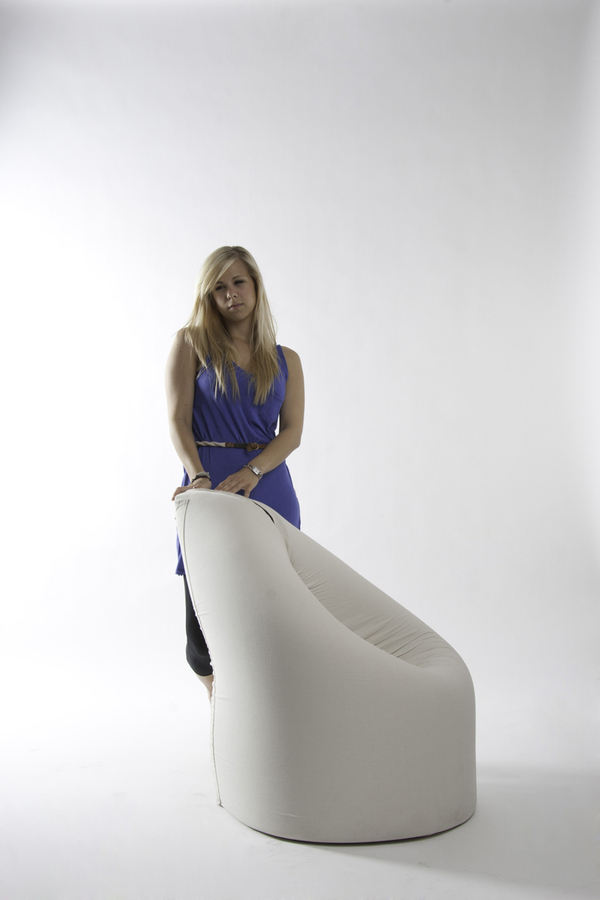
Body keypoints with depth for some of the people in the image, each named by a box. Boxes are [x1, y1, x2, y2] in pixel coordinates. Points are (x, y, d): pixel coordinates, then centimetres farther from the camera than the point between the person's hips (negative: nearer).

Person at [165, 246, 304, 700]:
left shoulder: (286, 360, 12)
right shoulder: (192, 342, 5)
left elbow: (292, 431, 2)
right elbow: (178, 419, -5)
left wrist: (252, 471, -16)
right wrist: (199, 475, -21)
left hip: (268, 485, 2)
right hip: (209, 481, -2)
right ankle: (216, 690, 31)